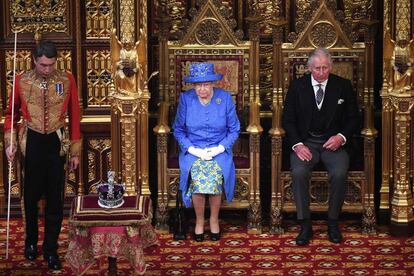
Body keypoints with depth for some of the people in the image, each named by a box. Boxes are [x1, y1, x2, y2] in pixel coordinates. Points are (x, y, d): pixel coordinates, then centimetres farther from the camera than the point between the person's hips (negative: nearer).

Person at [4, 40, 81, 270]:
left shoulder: (67, 80, -4)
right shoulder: (21, 82, -4)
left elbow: (74, 116, 1)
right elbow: (11, 114, 6)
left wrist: (75, 151, 1)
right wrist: (10, 143, -5)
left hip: (57, 143, 0)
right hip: (32, 143, 0)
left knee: (55, 198, 3)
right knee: (31, 195, 12)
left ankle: (51, 249, 15)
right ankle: (31, 241, 33)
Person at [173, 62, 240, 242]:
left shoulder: (225, 98, -1)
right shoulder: (186, 99, 0)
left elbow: (234, 129, 5)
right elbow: (178, 129, 7)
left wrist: (220, 148, -10)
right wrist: (192, 149, -8)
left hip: (219, 151, 0)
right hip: (193, 151, 0)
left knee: (214, 178, -30)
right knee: (198, 179, -30)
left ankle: (214, 220, -6)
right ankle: (199, 221, -7)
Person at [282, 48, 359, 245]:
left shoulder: (343, 86, 5)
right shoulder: (297, 86, 5)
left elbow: (353, 118, 8)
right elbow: (288, 120, 4)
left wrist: (341, 137, -11)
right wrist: (297, 144, -12)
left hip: (333, 142, 0)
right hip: (305, 142, 0)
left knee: (339, 173, -30)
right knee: (299, 172, -30)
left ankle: (333, 222, -11)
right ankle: (305, 225, -19)